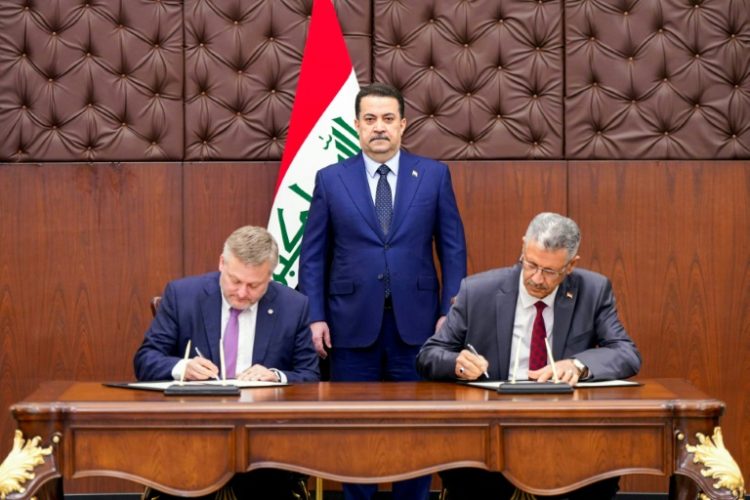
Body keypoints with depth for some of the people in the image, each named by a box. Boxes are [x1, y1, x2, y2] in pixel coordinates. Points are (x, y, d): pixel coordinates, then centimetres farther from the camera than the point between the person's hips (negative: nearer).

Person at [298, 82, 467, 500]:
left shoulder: (434, 175, 4)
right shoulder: (331, 179, 4)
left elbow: (453, 248, 4)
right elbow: (313, 255, 4)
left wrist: (451, 311, -3)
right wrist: (315, 317, -3)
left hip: (416, 321, 0)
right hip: (353, 322, 0)